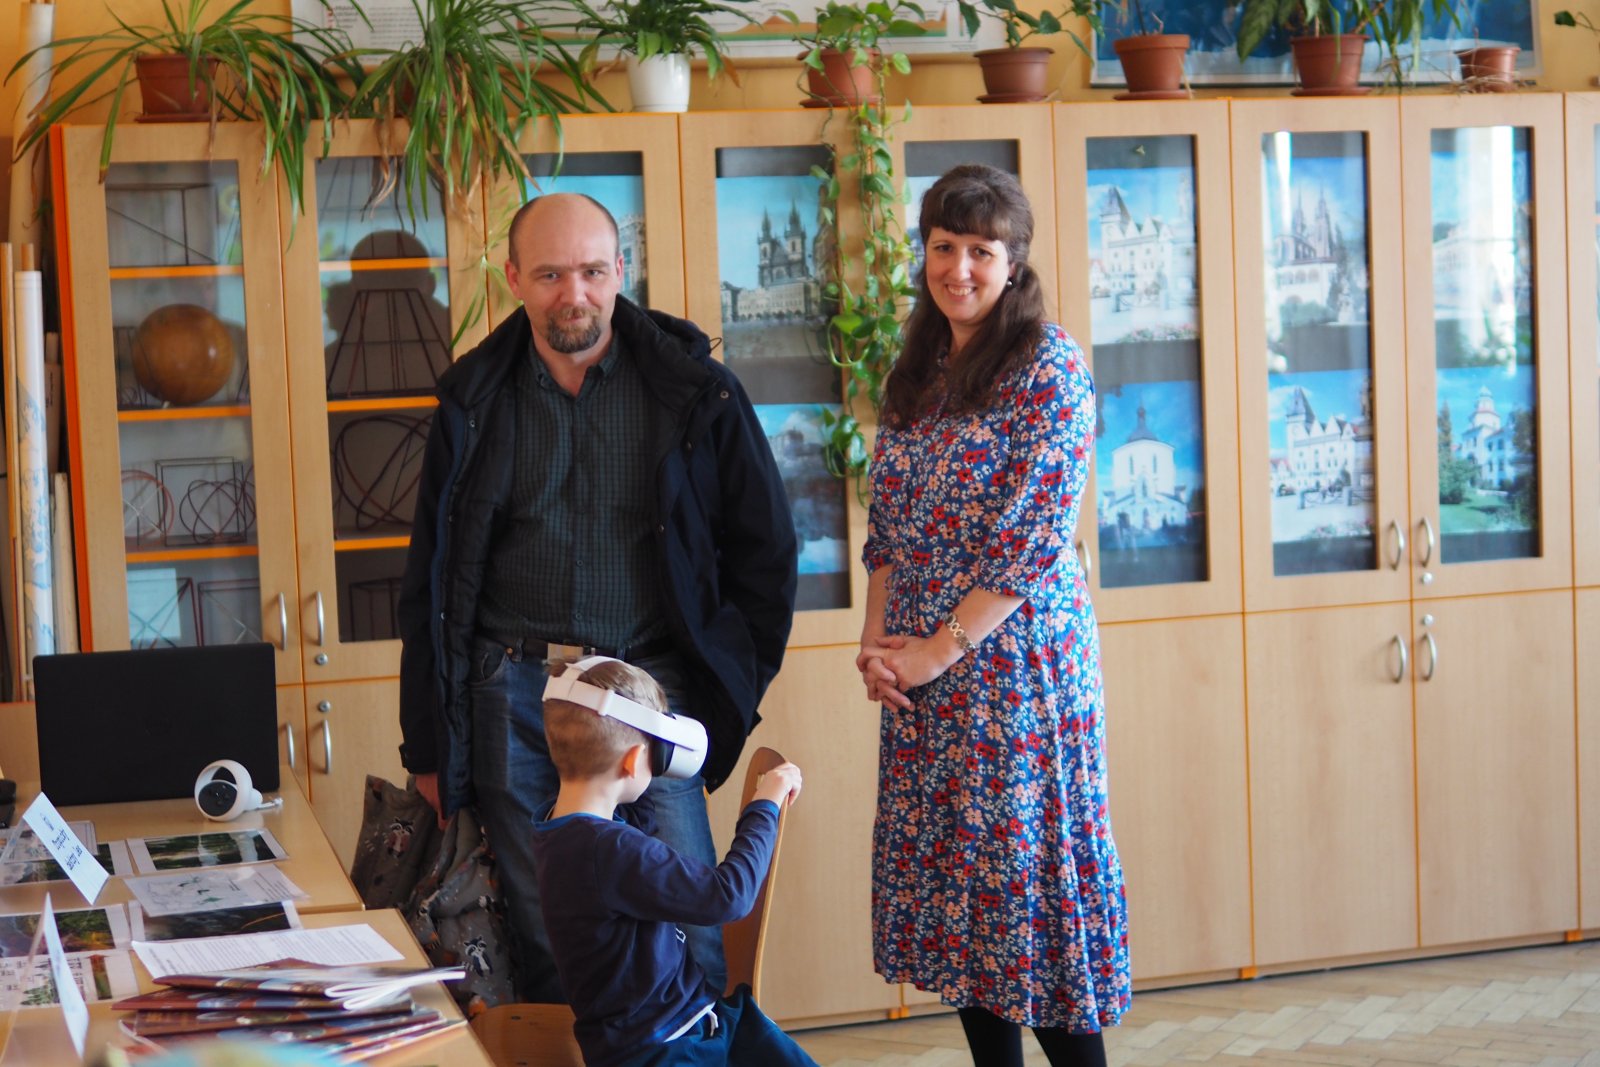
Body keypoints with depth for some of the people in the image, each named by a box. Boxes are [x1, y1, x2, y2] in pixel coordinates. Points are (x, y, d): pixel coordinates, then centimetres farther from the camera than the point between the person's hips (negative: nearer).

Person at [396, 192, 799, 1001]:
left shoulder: (694, 389, 2)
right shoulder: (475, 403, 8)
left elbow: (765, 550, 9)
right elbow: (430, 584, 13)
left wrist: (733, 693, 4)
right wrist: (427, 748, 10)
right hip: (511, 697, 2)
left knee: (685, 936, -4)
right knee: (543, 950, 6)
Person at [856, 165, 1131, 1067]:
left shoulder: (1050, 367, -8)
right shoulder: (918, 374, 13)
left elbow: (1037, 537, -14)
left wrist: (939, 649, -13)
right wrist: (877, 638, 1)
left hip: (1015, 658, -6)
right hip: (921, 669, 7)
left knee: (1025, 866, -4)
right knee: (950, 875, 8)